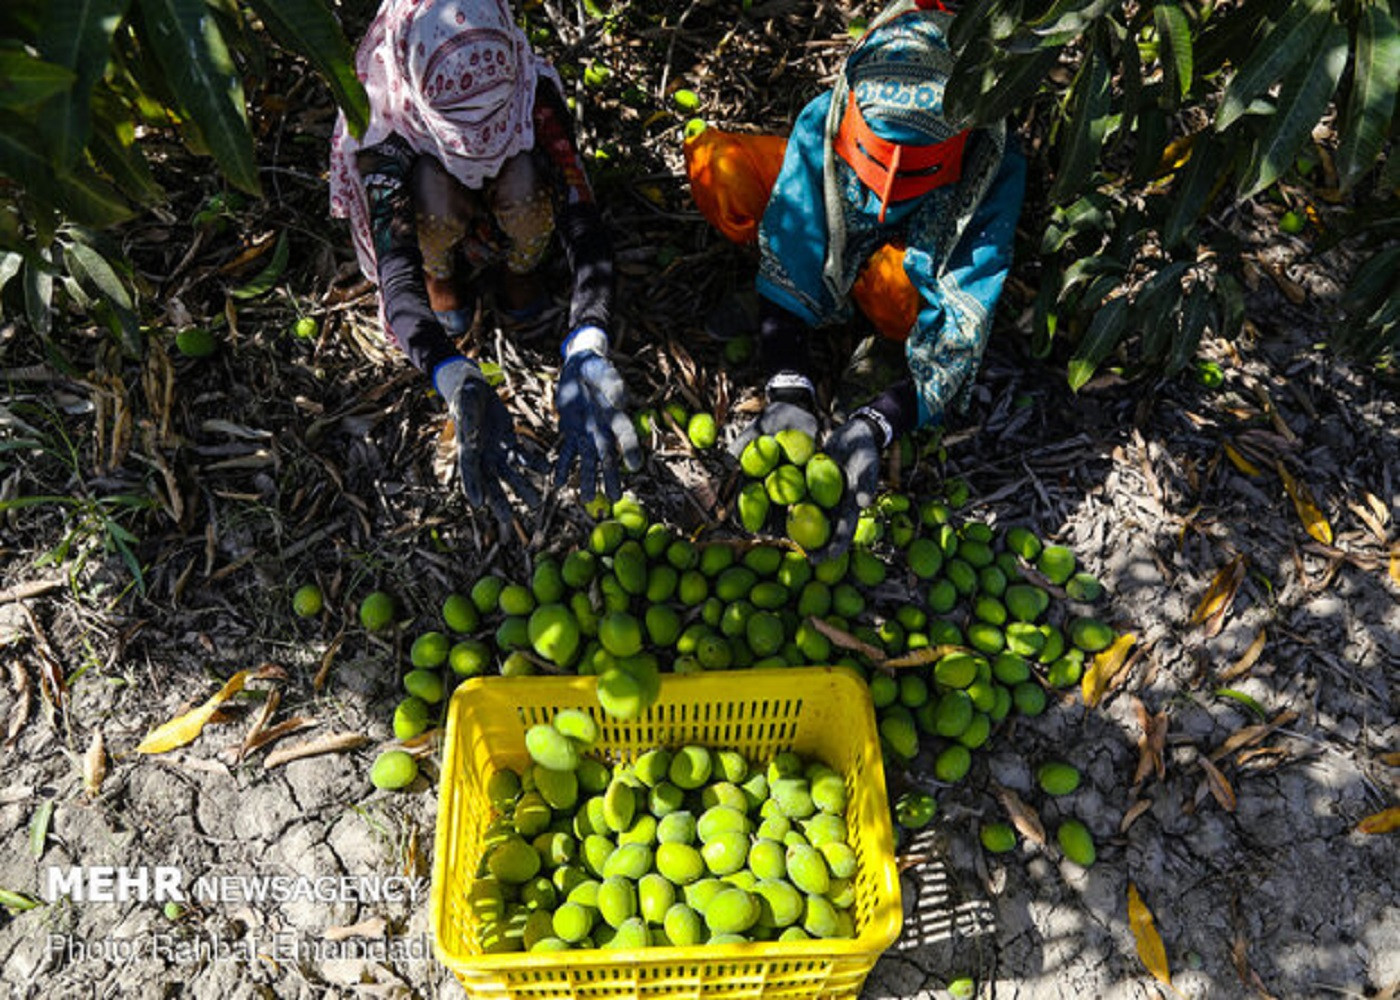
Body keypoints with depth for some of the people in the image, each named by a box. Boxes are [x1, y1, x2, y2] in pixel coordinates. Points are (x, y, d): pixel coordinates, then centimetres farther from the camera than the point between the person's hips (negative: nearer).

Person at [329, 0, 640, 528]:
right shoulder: (381, 123, -35)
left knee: (526, 182, -34)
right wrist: (457, 381, -62)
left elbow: (584, 226, -41)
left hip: (512, 220, 1)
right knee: (435, 189, -36)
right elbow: (397, 275, -43)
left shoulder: (534, 92, -33)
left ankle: (518, 275, 0)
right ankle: (445, 279, -2)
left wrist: (585, 350, -59)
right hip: (437, 226, -1)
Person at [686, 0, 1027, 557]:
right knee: (716, 163, -24)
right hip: (833, 231, 2)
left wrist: (872, 426, -53)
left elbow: (957, 344, -38)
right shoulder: (821, 126, -32)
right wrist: (788, 394, -47)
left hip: (920, 254, -2)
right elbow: (786, 274, -31)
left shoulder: (994, 177, -35)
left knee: (894, 288, -41)